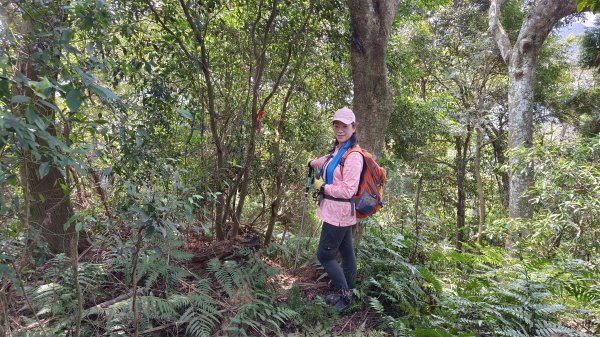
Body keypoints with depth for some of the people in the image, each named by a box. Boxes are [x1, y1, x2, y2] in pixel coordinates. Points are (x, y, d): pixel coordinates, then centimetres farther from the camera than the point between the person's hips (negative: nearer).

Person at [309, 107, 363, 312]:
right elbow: (327, 161, 31)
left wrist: (324, 187, -12)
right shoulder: (338, 150, 8)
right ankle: (346, 293, 31)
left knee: (324, 255, -1)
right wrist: (312, 163, 41)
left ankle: (344, 295, 14)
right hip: (337, 212, 9)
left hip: (338, 213, -9)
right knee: (346, 253, 18)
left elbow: (348, 190, -22)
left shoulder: (353, 156, -19)